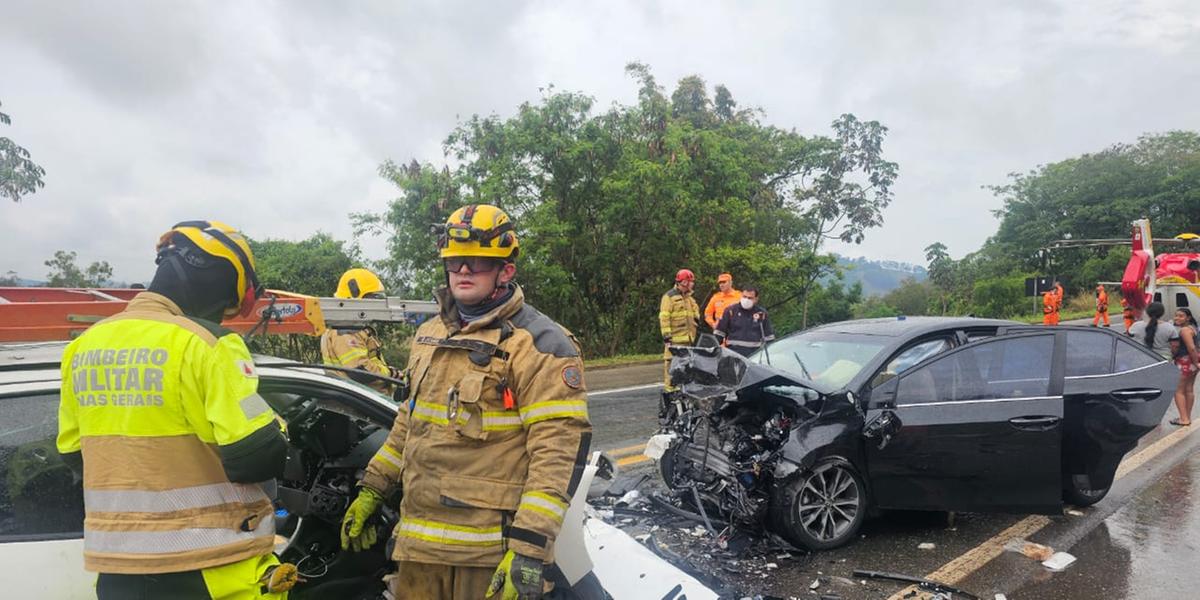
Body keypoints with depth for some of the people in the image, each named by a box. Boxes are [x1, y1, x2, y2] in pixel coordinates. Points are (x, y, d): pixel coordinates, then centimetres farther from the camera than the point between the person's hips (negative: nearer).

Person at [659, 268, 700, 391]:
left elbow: (695, 311, 34)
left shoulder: (689, 298, 18)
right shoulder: (669, 296, -8)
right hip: (675, 338, -8)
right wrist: (666, 335, -18)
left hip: (687, 337, 8)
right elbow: (664, 317, -13)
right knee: (671, 362, -10)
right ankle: (669, 387, -6)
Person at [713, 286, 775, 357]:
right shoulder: (731, 311, 4)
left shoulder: (762, 313, 10)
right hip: (734, 352, -2)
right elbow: (719, 332, 6)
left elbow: (769, 336, 16)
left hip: (755, 354, 2)